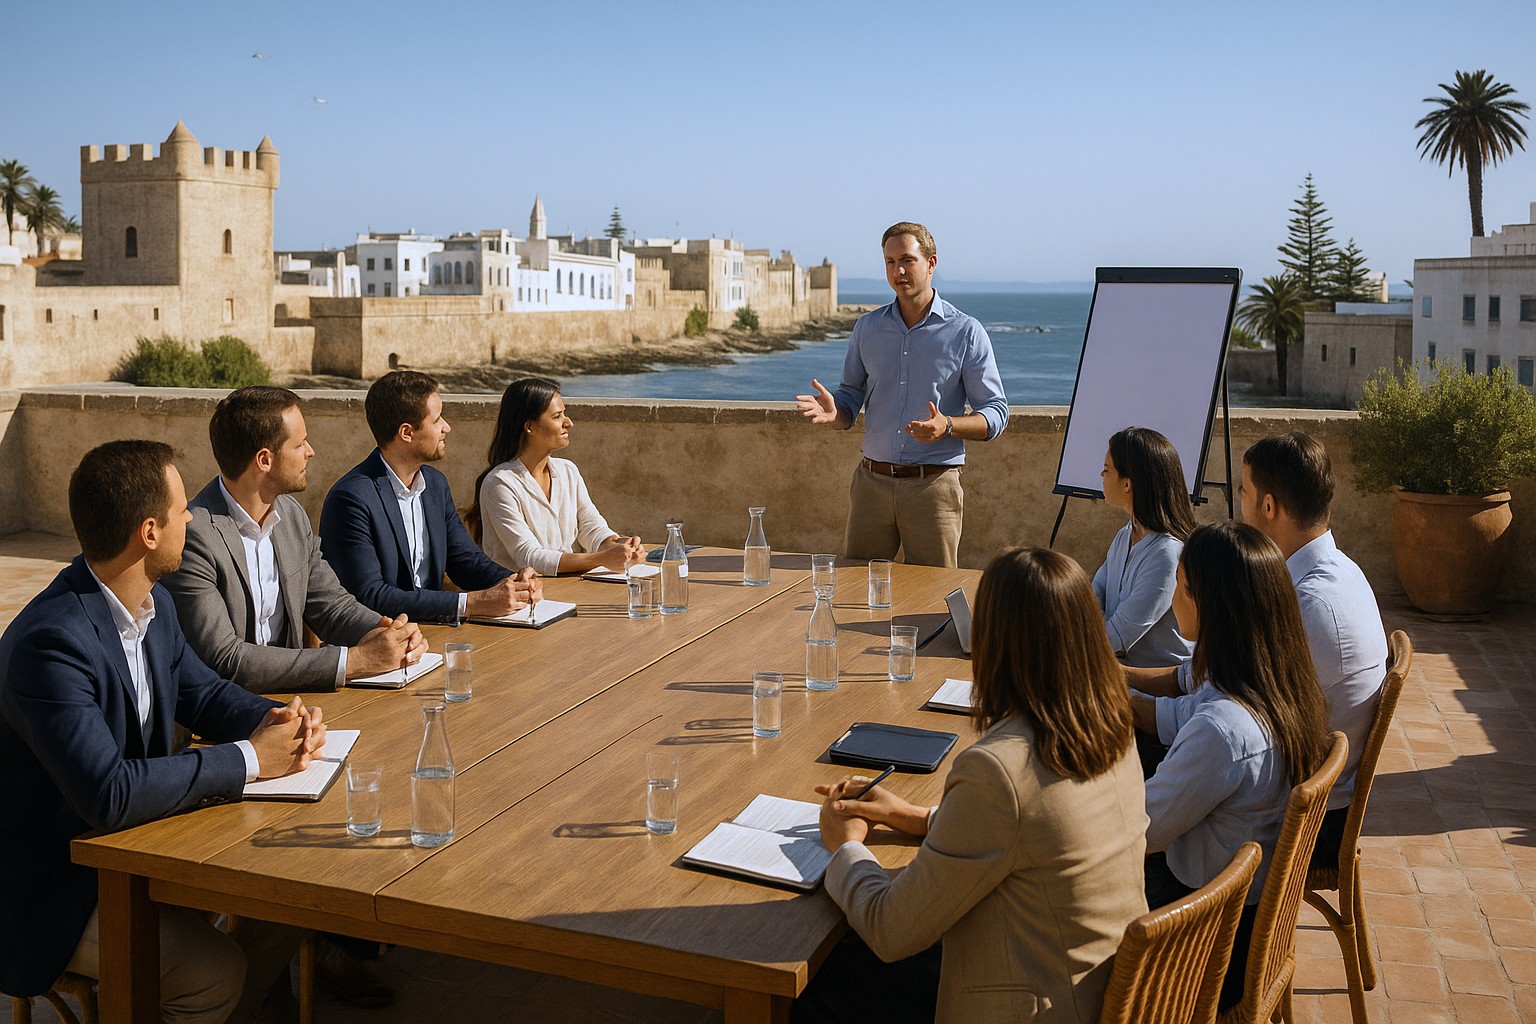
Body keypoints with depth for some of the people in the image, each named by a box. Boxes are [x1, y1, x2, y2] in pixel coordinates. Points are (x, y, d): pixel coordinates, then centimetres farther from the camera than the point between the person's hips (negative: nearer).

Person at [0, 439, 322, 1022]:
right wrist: (248, 759, -27)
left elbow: (202, 692, 13)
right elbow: (107, 794, -36)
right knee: (216, 970, -23)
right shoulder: (50, 642, -29)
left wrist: (278, 722, -9)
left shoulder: (153, 603, 0)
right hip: (54, 888, -8)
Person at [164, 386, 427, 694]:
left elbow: (331, 603, 13)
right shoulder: (195, 535, -17)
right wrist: (352, 661, -23)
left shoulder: (291, 514, 6)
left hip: (284, 697, 7)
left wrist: (391, 634, -8)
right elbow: (224, 660, -22)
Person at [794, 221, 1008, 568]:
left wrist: (947, 426, -20)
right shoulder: (867, 328, 11)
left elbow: (996, 413, 0)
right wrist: (833, 412, -7)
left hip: (933, 487, -3)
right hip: (872, 483, 3)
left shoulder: (966, 332, 0)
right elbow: (851, 397, 17)